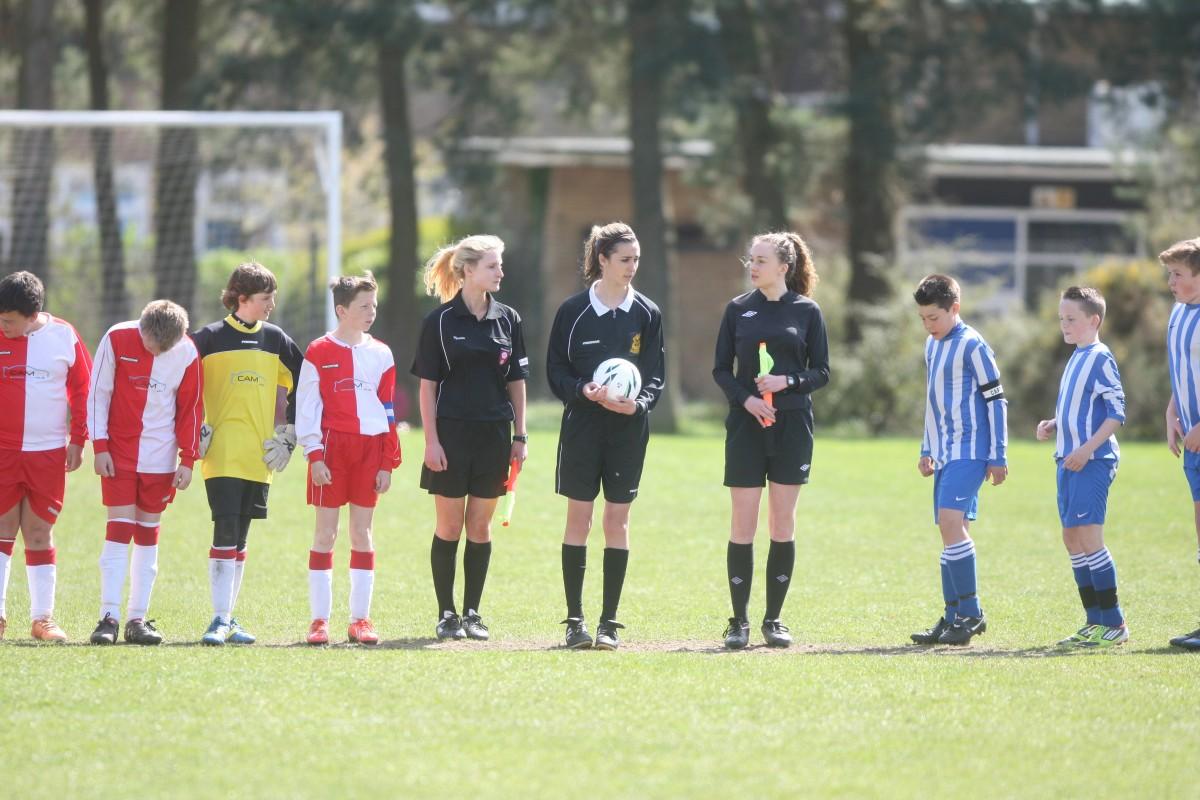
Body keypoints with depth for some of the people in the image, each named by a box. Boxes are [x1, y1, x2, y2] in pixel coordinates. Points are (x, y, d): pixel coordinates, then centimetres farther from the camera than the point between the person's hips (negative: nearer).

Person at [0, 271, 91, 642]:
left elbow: (83, 389, 7)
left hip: (48, 453, 1)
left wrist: (77, 440, 4)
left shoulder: (64, 337, 0)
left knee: (39, 533, 4)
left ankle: (43, 618, 9)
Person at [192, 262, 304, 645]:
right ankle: (220, 619, -13)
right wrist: (195, 432, -4)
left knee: (240, 538, 9)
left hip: (259, 456, 4)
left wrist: (285, 436, 10)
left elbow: (286, 387, 18)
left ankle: (228, 618, 15)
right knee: (225, 531, -13)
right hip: (222, 454, -4)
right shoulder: (210, 338, -1)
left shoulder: (275, 340, 11)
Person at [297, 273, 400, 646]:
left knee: (362, 533, 5)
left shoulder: (380, 354, 10)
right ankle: (319, 620, 1)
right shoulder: (319, 353, -1)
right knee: (325, 532, -2)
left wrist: (388, 462, 6)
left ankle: (360, 619, 8)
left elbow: (389, 411, 12)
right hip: (331, 447, -3)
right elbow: (306, 408, -2)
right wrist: (314, 455, -10)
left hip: (370, 450, 3)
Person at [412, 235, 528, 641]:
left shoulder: (508, 319, 7)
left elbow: (517, 382, 11)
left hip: (494, 436, 3)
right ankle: (446, 614, 8)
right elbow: (427, 384, -4)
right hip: (452, 435, -3)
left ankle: (472, 613, 12)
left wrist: (520, 436, 6)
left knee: (480, 527, 6)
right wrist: (431, 440, -10)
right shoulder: (440, 321, -4)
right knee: (449, 526, 0)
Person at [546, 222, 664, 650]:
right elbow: (555, 370, 1)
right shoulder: (573, 310, -1)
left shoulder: (647, 314, 4)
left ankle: (609, 622, 6)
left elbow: (656, 374, 6)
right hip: (582, 423, -2)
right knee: (578, 517, -2)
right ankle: (575, 620, 4)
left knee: (618, 519, 2)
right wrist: (585, 390, -18)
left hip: (629, 428, 2)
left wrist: (638, 403, -14)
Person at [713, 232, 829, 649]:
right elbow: (721, 368, 6)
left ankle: (773, 620, 11)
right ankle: (739, 622, 4)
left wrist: (787, 382, -14)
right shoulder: (738, 309, 5)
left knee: (783, 524, 2)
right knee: (742, 525, -2)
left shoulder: (807, 312, 2)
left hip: (792, 427, 0)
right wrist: (745, 398, -12)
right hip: (746, 427, 0)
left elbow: (821, 371, 4)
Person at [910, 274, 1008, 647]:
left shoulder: (971, 346, -10)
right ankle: (953, 617, 12)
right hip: (945, 453, 9)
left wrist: (998, 456, -10)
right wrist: (927, 449, 24)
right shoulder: (932, 345, 16)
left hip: (970, 451, -9)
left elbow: (996, 400, -10)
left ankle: (971, 612, -16)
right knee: (951, 530, 9)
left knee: (951, 521, -20)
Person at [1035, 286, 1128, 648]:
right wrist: (1052, 425, 10)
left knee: (1087, 537, -13)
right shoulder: (1076, 359, 17)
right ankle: (1096, 621, 15)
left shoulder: (1100, 359, -10)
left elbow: (1116, 413, -15)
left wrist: (1087, 448, -21)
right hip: (1069, 460, 10)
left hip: (1093, 462, -10)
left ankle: (1114, 624, -9)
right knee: (1072, 538, 10)